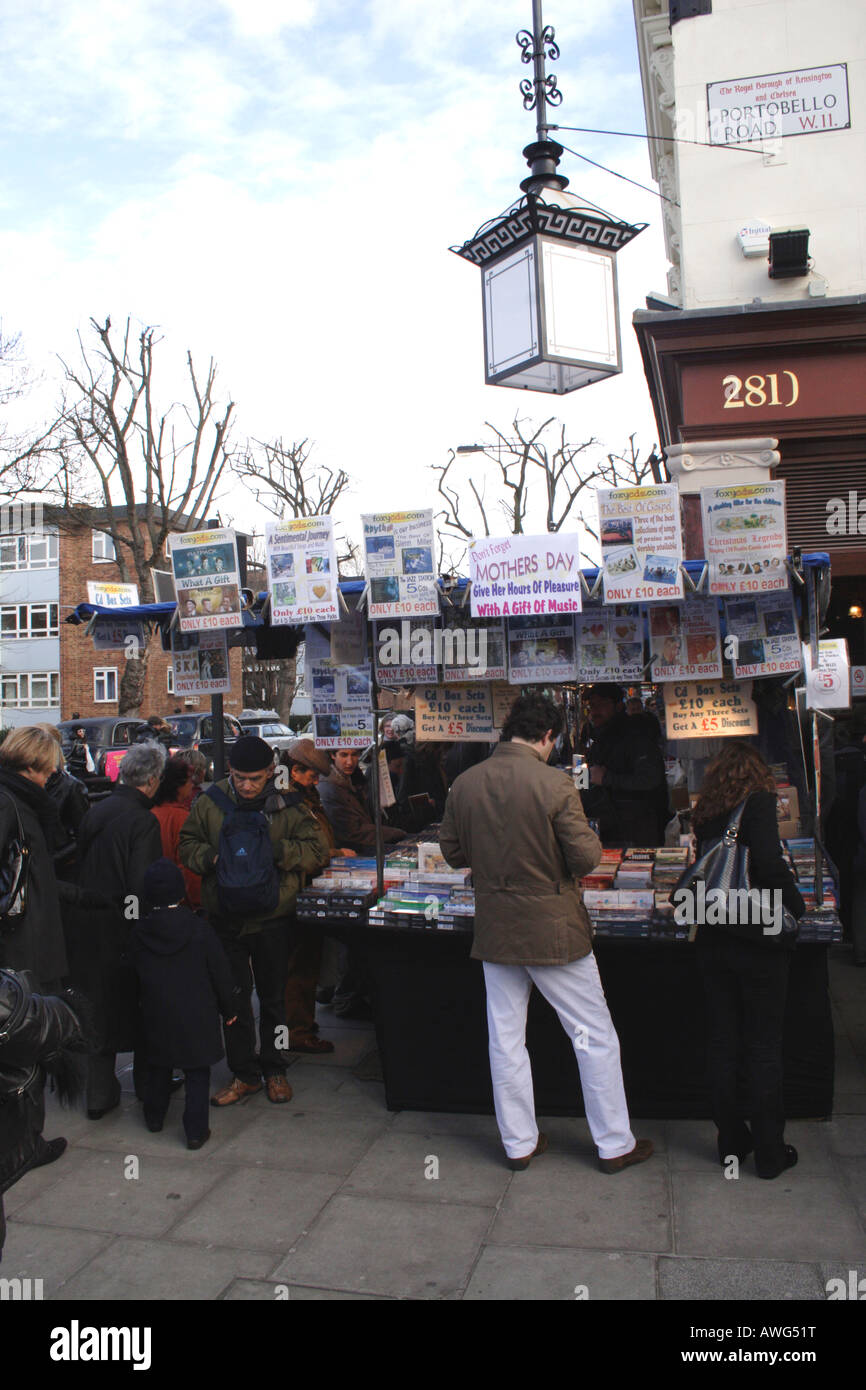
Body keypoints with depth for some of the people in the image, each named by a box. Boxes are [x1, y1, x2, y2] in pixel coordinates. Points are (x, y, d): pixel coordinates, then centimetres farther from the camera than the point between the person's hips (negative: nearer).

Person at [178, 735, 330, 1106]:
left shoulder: (287, 804, -7)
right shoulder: (210, 802, -2)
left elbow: (318, 850, -8)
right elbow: (187, 846, 6)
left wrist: (277, 851, -23)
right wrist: (211, 857, -15)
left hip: (273, 918, -1)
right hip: (226, 918, 1)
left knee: (273, 998, 14)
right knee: (234, 998, 11)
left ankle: (274, 1069, 32)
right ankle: (244, 1073, 26)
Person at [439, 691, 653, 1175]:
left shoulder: (464, 784, -3)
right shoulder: (556, 784, -18)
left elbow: (452, 851, 6)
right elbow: (586, 858, -16)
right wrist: (587, 834, 4)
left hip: (495, 930, 5)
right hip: (553, 929, -4)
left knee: (505, 1038, 15)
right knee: (595, 1036, 11)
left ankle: (519, 1144, 27)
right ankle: (615, 1145, 23)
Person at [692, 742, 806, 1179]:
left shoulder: (705, 811, 6)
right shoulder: (758, 801, -10)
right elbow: (770, 864, -21)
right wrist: (797, 907, -7)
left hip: (712, 940, 5)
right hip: (758, 939, -5)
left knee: (722, 1043, 13)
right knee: (764, 1045, 7)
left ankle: (731, 1142, 25)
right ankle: (770, 1152, 16)